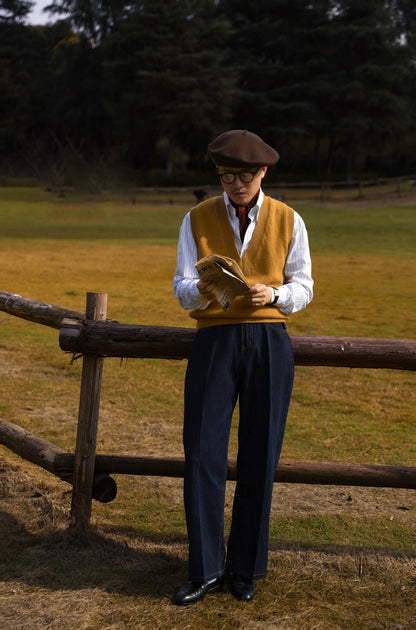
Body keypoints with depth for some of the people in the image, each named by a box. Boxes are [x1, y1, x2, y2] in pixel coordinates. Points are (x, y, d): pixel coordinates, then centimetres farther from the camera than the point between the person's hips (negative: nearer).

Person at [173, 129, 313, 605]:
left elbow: (303, 288, 8)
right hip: (214, 341, 0)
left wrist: (272, 294, -14)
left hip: (269, 342, 0)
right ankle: (206, 570, 6)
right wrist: (201, 291, -22)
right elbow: (182, 288, 1)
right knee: (202, 454, -6)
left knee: (259, 459, 1)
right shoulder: (197, 219, 5)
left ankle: (245, 568, 17)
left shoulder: (288, 221, 5)